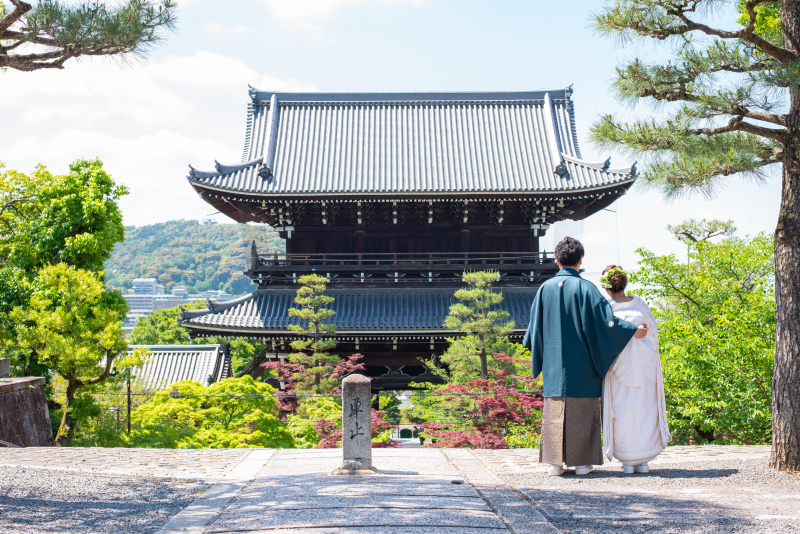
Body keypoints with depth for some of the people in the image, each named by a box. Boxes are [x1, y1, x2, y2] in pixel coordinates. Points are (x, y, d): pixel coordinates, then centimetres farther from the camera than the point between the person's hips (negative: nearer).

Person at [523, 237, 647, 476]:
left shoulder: (545, 288, 2)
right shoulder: (585, 288, -8)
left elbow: (535, 325, 9)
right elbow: (604, 318, -13)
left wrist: (529, 343, 27)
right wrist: (633, 330, -5)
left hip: (554, 362, 3)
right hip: (581, 364, -2)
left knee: (555, 411, 6)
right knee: (582, 410, 4)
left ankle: (556, 462, 6)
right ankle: (581, 461, 6)